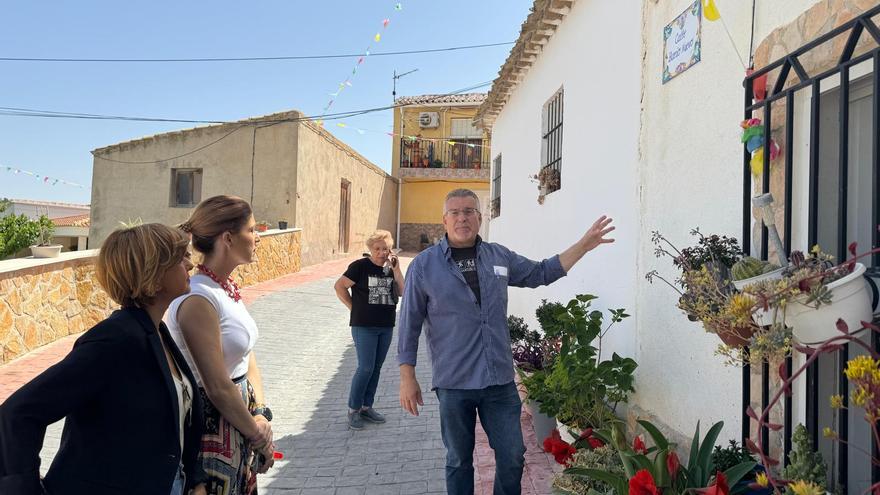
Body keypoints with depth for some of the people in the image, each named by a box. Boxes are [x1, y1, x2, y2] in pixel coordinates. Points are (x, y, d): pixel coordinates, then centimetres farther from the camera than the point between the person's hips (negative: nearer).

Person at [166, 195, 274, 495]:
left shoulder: (229, 289, 4)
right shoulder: (198, 299, -23)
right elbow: (218, 388, -22)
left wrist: (260, 415, -4)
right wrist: (259, 434, -11)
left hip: (238, 415, 8)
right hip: (213, 427, -8)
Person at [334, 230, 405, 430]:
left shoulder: (391, 268, 6)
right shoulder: (360, 266, -9)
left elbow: (402, 292, -2)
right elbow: (339, 286, -9)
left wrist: (396, 270, -10)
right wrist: (354, 307, -8)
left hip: (386, 326, 6)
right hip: (364, 326, -5)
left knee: (376, 368, 11)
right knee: (366, 368, -8)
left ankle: (366, 407, 24)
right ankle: (353, 409, 7)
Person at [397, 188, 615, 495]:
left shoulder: (500, 257, 5)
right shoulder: (424, 265, -5)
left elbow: (541, 273, 19)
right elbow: (410, 325, -2)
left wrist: (584, 245, 14)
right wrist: (407, 378, -3)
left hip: (500, 380, 3)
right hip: (453, 384, -2)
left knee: (512, 458, 9)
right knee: (459, 462, 13)